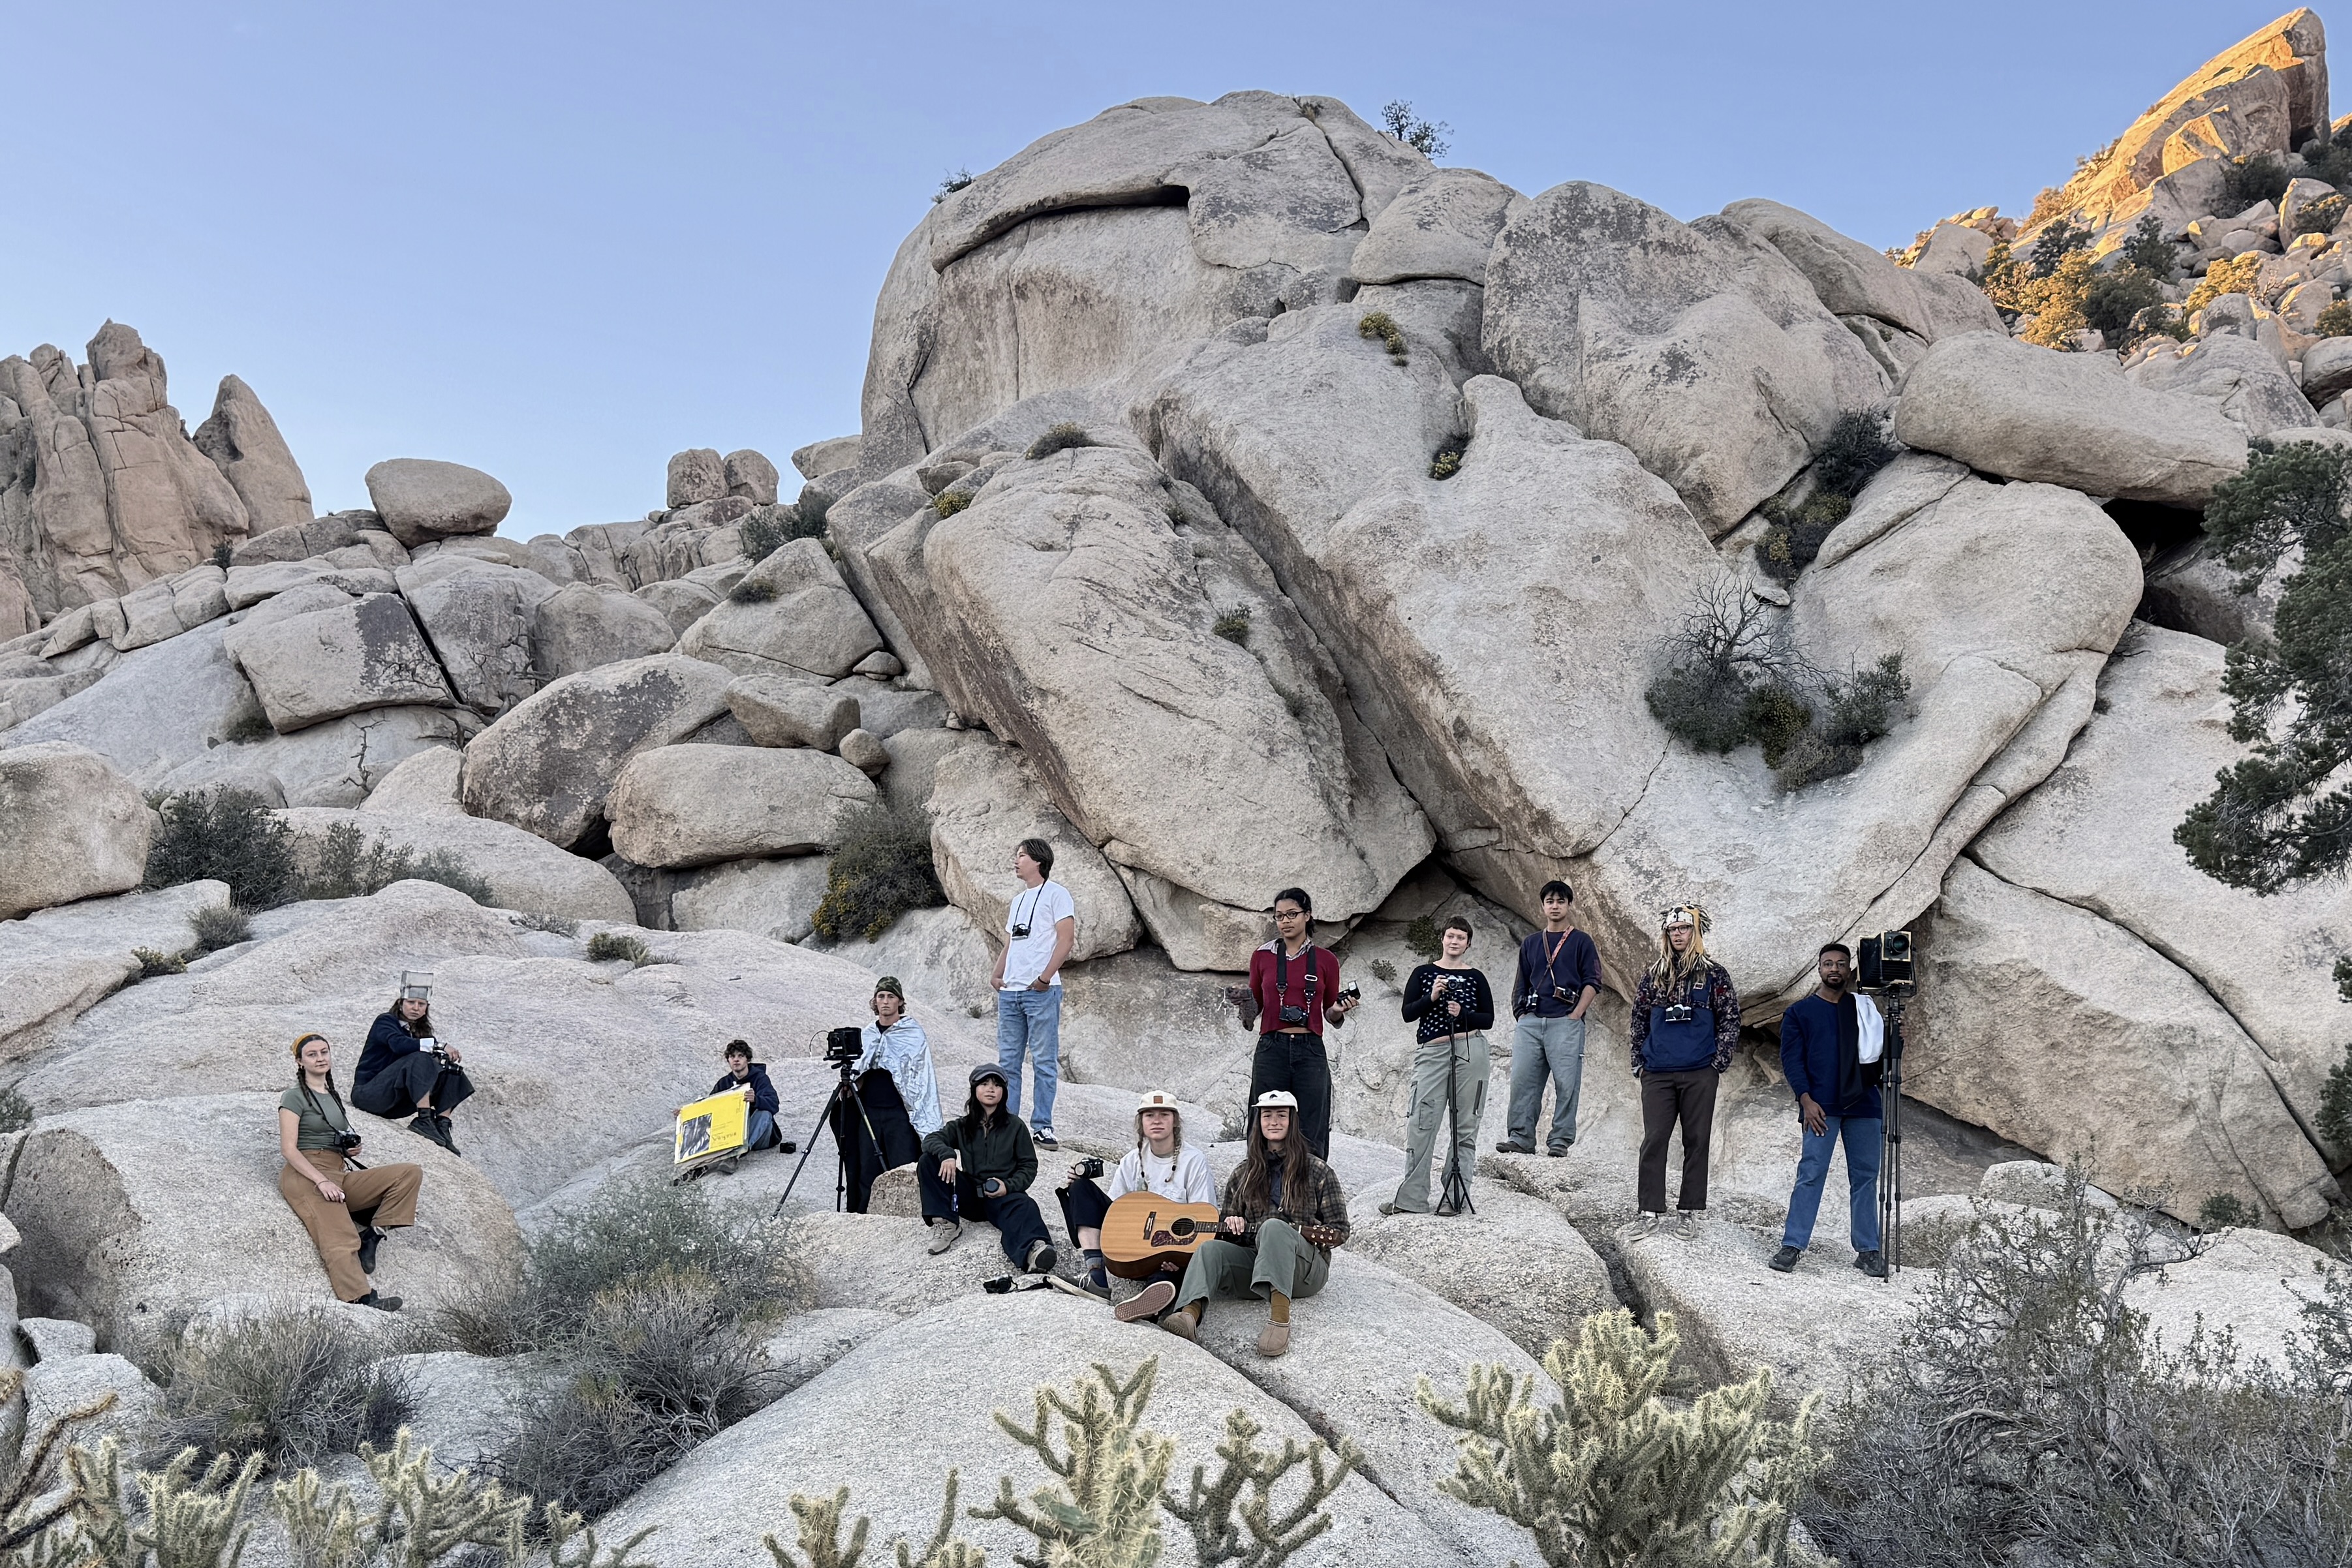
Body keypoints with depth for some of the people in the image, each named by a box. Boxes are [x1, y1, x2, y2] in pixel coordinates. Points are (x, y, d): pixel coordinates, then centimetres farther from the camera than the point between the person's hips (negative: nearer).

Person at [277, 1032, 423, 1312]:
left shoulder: (334, 1097, 25)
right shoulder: (294, 1097, 3)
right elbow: (288, 1148, -9)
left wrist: (351, 1149, 10)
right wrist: (322, 1182, -21)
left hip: (339, 1175, 7)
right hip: (305, 1176, -7)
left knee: (412, 1173, -12)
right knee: (339, 1242, -30)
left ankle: (371, 1236, -19)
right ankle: (363, 1300, -47)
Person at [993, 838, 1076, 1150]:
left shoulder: (1056, 894, -1)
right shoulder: (1017, 901, 23)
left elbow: (1066, 939, -10)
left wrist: (1045, 977, -16)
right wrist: (997, 976, 7)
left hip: (1041, 992, -8)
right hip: (1010, 992, 8)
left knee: (1044, 1061, -4)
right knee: (1008, 1062, 8)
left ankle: (1044, 1127, -2)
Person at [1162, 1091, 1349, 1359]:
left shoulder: (1318, 1172, 8)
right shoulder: (1244, 1175, 19)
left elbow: (1339, 1231, 6)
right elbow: (1229, 1233, 25)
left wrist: (1297, 1234, -11)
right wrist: (1232, 1226, 1)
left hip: (1306, 1269, -4)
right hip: (1254, 1261, 4)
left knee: (1274, 1227, -34)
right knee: (1210, 1249, -24)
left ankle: (1280, 1316, -54)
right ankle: (1189, 1315, -54)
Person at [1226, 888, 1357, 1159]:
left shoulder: (1326, 960, 7)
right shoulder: (1262, 957, 8)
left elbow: (1331, 1015, 14)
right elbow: (1253, 1011, 14)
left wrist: (1339, 1011, -8)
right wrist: (1243, 1004, -7)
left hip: (1310, 1051, 0)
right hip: (1272, 1049, 0)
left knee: (1310, 1137, -3)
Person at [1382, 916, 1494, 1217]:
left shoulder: (1476, 978, 11)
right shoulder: (1423, 974, 11)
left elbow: (1488, 1020, 8)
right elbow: (1408, 1013, 3)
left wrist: (1463, 1014, -9)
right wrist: (1431, 998, -13)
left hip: (1470, 1049, 1)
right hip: (1432, 1051, 0)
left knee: (1465, 1126, 0)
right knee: (1421, 1124, -7)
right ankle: (1411, 1198, -5)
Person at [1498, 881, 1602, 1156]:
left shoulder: (1581, 942, 8)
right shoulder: (1530, 943, 20)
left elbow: (1592, 983, 1)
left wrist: (1574, 1016, -8)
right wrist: (1521, 1015, 9)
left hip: (1566, 1022, -4)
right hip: (1530, 1022, 4)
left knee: (1566, 1084, -7)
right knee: (1522, 1081, -2)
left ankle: (1560, 1141, -3)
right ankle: (1520, 1138, 2)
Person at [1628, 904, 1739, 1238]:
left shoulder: (1714, 975, 4)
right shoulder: (1653, 975, 11)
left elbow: (1730, 1022, 4)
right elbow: (1639, 1021, 16)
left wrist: (1717, 1064, -3)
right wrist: (1639, 1063, 10)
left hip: (1699, 1074, -2)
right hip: (1657, 1074, 2)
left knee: (1696, 1141, 4)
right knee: (1653, 1141, -1)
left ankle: (1690, 1211, 12)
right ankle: (1652, 1211, 4)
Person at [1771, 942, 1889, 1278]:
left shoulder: (1865, 1008, 17)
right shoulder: (1800, 1013, 9)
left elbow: (1883, 1051, 19)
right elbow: (1791, 1058, 1)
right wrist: (1806, 1100, -10)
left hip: (1863, 1104, 3)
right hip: (1821, 1107, -3)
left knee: (1865, 1176, 4)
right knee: (1811, 1174, -9)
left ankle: (1868, 1250, 10)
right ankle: (1792, 1245, -6)